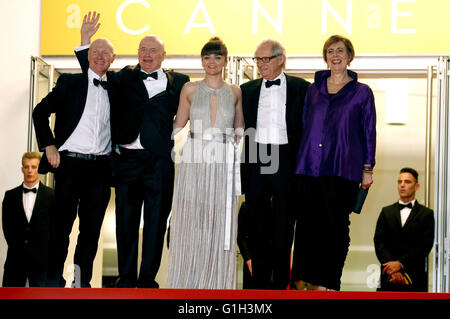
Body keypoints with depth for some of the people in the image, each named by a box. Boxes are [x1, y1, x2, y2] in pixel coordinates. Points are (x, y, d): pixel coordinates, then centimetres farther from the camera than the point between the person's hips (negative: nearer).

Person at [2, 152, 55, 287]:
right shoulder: (10, 195, 11)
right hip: (16, 259, 2)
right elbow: (7, 227, 6)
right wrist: (18, 249, -3)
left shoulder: (52, 195, 4)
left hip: (41, 259, -2)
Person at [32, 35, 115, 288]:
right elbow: (41, 111, 4)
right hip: (70, 163, -3)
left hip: (100, 167, 3)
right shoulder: (70, 82, 5)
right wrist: (48, 145, -5)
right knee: (61, 226, -1)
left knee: (92, 228, 5)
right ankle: (55, 280, 8)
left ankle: (83, 281, 13)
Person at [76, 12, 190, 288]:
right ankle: (126, 278, 18)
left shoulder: (178, 82, 7)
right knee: (126, 220, 7)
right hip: (127, 159, 1)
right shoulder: (125, 77, 10)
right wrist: (85, 40, 6)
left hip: (159, 161, -1)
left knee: (156, 220, 5)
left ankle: (148, 279, 14)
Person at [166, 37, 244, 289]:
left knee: (220, 226, 1)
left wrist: (239, 134, 2)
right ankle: (187, 283, 9)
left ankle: (217, 284, 9)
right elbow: (179, 125, 10)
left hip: (223, 165, 1)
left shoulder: (235, 92, 10)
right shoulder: (190, 89, 7)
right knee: (190, 221, 0)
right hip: (194, 162, 0)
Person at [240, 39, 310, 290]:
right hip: (256, 160, 3)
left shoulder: (301, 88, 3)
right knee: (258, 222, 7)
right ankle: (261, 282, 15)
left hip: (286, 159, -3)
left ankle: (280, 283, 10)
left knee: (284, 223, 2)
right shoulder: (248, 90, 11)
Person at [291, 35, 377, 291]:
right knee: (307, 224, 0)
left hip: (343, 169, -3)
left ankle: (323, 282, 5)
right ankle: (303, 281, 7)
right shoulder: (314, 89, 13)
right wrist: (301, 160, 12)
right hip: (310, 167, 3)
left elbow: (369, 132, 5)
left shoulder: (362, 92, 6)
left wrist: (368, 169, 1)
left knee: (335, 226, -2)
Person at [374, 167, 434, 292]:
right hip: (389, 277, 2)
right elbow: (379, 243, 6)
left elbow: (425, 245, -3)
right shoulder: (386, 212, 16)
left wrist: (400, 263, -13)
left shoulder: (427, 214, 8)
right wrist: (392, 269, -10)